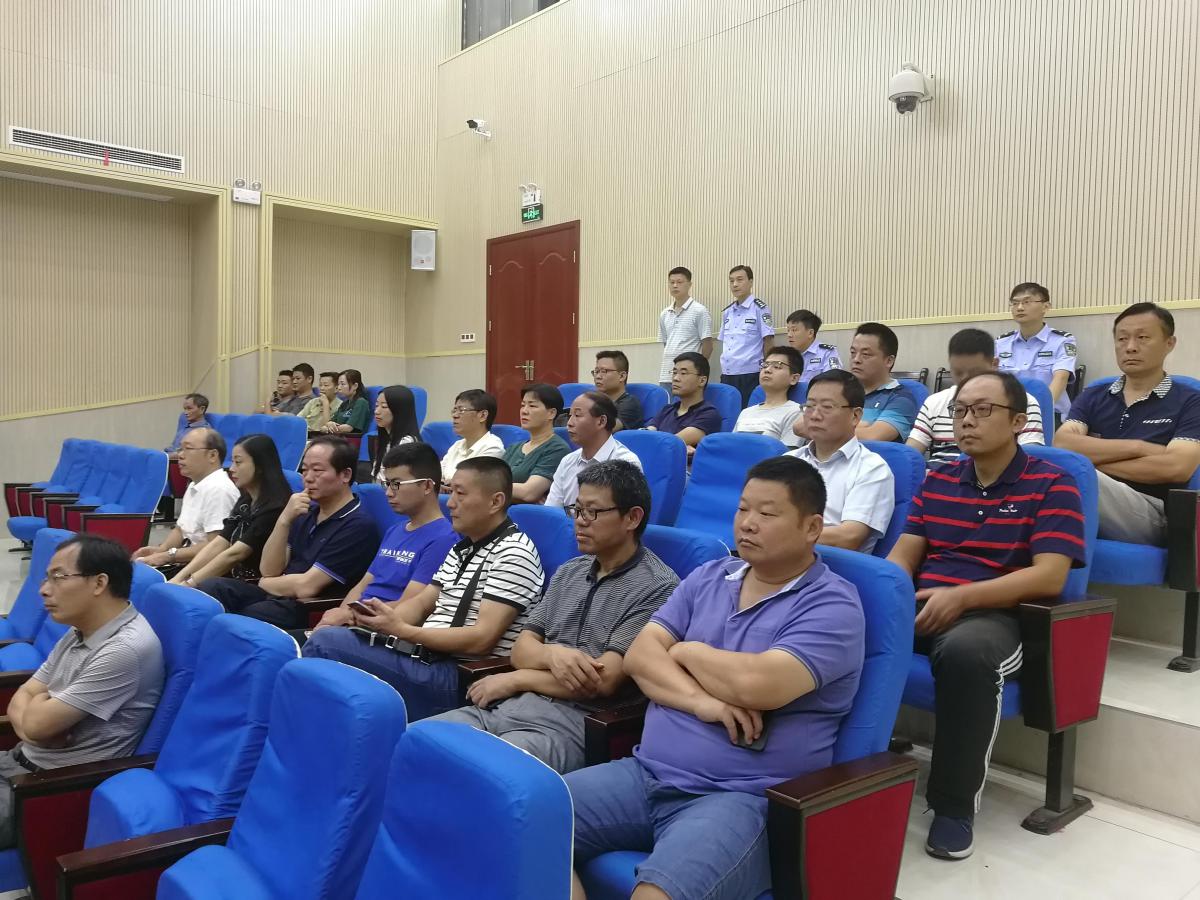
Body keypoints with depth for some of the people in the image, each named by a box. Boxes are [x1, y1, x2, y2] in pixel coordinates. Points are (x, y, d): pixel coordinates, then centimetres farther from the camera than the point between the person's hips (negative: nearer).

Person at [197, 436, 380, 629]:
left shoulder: (359, 526, -13)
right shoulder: (307, 513, 14)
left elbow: (305, 587, -16)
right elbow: (268, 570, 6)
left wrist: (266, 584, 3)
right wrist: (284, 520, -6)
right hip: (277, 597, 8)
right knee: (210, 588, -13)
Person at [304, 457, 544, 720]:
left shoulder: (514, 553, -12)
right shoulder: (462, 548, 18)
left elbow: (482, 639, -18)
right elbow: (422, 602, 18)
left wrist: (401, 630, -19)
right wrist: (384, 616, -5)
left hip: (462, 676, -9)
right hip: (426, 654, 9)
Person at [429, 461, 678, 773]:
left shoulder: (657, 587, -8)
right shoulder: (567, 572, 16)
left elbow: (603, 682, -15)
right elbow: (521, 650, 12)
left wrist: (514, 680, -4)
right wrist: (553, 654, -13)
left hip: (574, 723, -7)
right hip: (507, 705, 7)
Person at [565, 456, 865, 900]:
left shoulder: (832, 605, -7)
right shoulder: (707, 577, 13)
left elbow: (756, 684, -22)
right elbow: (639, 656, 5)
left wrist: (686, 651, -2)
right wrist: (699, 701, -14)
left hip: (740, 798, -6)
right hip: (647, 774, 6)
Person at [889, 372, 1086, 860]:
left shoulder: (1051, 484, 1)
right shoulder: (937, 479, 17)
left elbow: (1048, 577, -11)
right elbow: (905, 552, 11)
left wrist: (961, 598, -21)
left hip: (994, 615, -4)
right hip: (921, 604, 5)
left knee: (967, 650, -39)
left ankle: (956, 804, -19)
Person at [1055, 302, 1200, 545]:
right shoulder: (1093, 396, 19)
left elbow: (1177, 467, -8)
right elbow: (1062, 443, 0)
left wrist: (1093, 460, -5)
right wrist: (1137, 447, -7)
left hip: (1148, 513, -3)